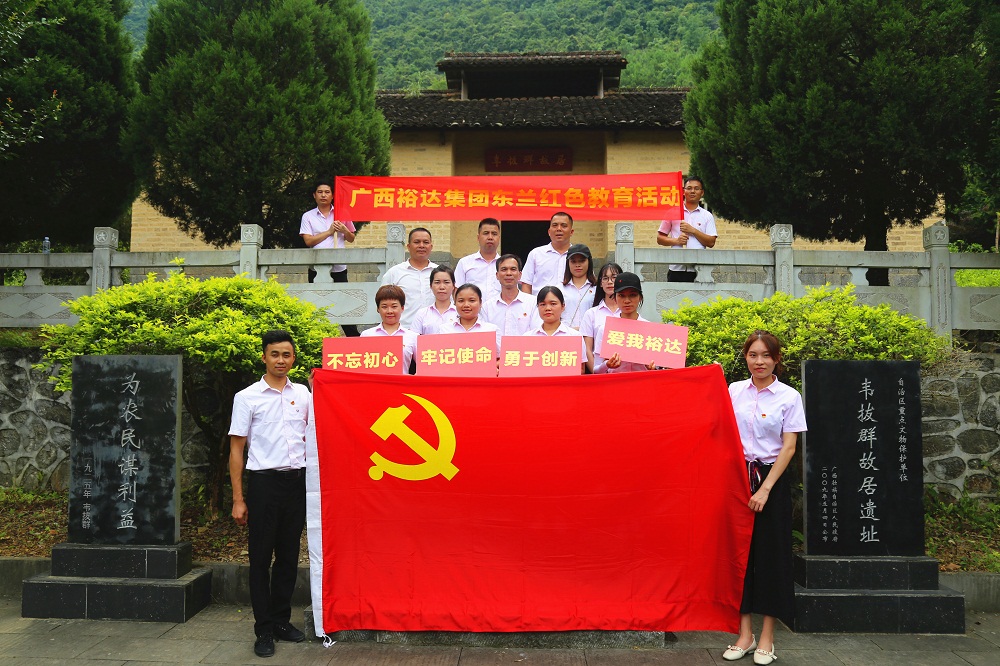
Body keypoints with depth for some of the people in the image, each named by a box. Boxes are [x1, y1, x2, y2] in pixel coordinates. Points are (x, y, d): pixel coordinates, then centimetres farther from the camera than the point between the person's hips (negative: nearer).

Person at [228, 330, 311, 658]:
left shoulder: (303, 394, 8)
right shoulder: (247, 398, -1)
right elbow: (236, 450, -1)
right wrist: (238, 500, -5)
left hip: (297, 481, 3)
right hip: (264, 482, -3)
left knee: (289, 556, 11)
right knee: (261, 558, 3)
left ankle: (281, 620, 25)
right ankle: (264, 630, 13)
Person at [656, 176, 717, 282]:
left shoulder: (707, 216, 11)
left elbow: (711, 242, 2)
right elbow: (659, 238, 8)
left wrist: (693, 230, -7)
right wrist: (676, 241, -9)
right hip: (676, 269, 0)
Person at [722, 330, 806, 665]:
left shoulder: (789, 396, -3)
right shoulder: (734, 390, 4)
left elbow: (788, 447, -7)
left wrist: (766, 488, -12)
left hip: (772, 478, -2)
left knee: (770, 553, 2)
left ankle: (766, 638, 12)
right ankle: (745, 634, 14)